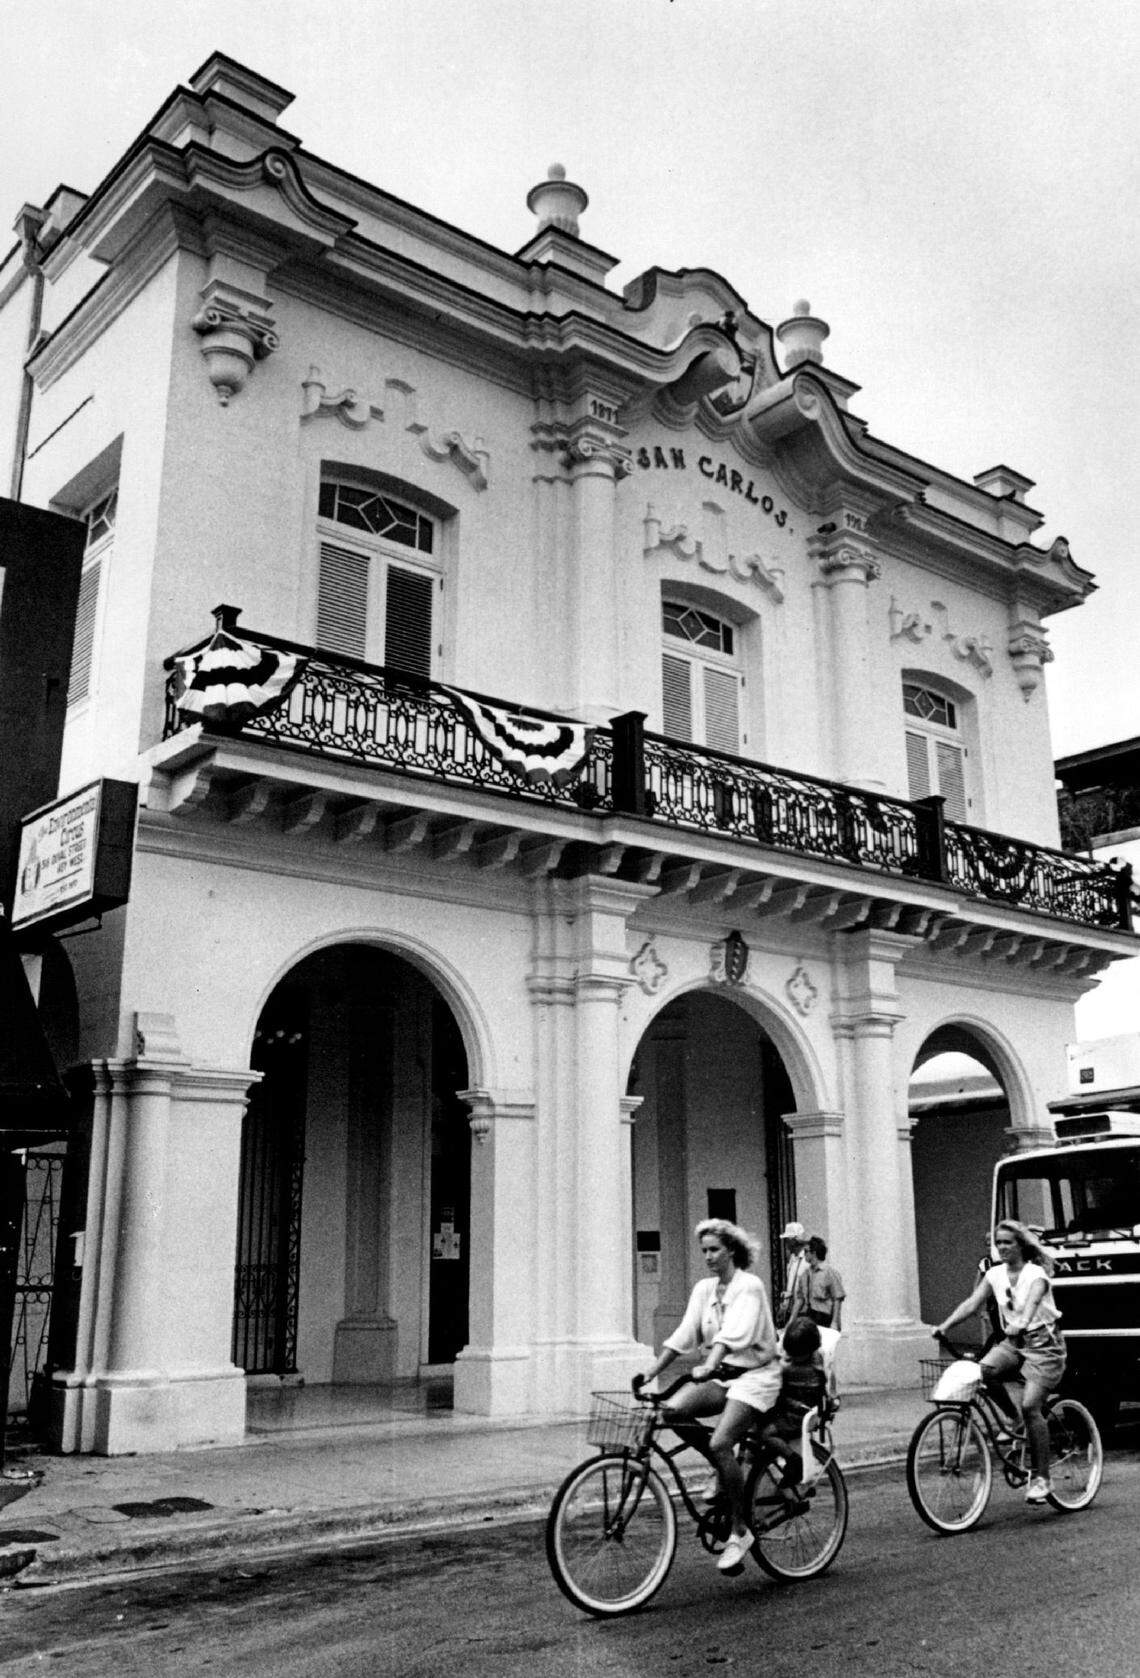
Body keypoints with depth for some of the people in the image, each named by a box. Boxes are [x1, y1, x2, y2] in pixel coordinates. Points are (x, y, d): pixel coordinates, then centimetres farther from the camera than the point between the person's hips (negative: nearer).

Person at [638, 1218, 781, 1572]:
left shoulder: (749, 1286, -11)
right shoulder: (704, 1289, 9)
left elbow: (733, 1333, -27)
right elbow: (684, 1334, 1)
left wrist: (709, 1366, -43)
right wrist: (652, 1371, -11)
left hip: (754, 1374, -6)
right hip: (719, 1374, 6)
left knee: (719, 1444, -26)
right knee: (673, 1409, -20)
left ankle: (740, 1532, -8)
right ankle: (726, 1475, 2)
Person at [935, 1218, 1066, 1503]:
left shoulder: (1036, 1273, -10)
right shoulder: (995, 1274, 5)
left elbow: (1032, 1300, -31)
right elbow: (972, 1302, -5)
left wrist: (1022, 1323, -52)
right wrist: (946, 1325, -20)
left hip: (1042, 1342, -5)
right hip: (1012, 1341, 5)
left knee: (1030, 1406, -17)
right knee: (985, 1369, -27)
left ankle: (1041, 1478, -4)